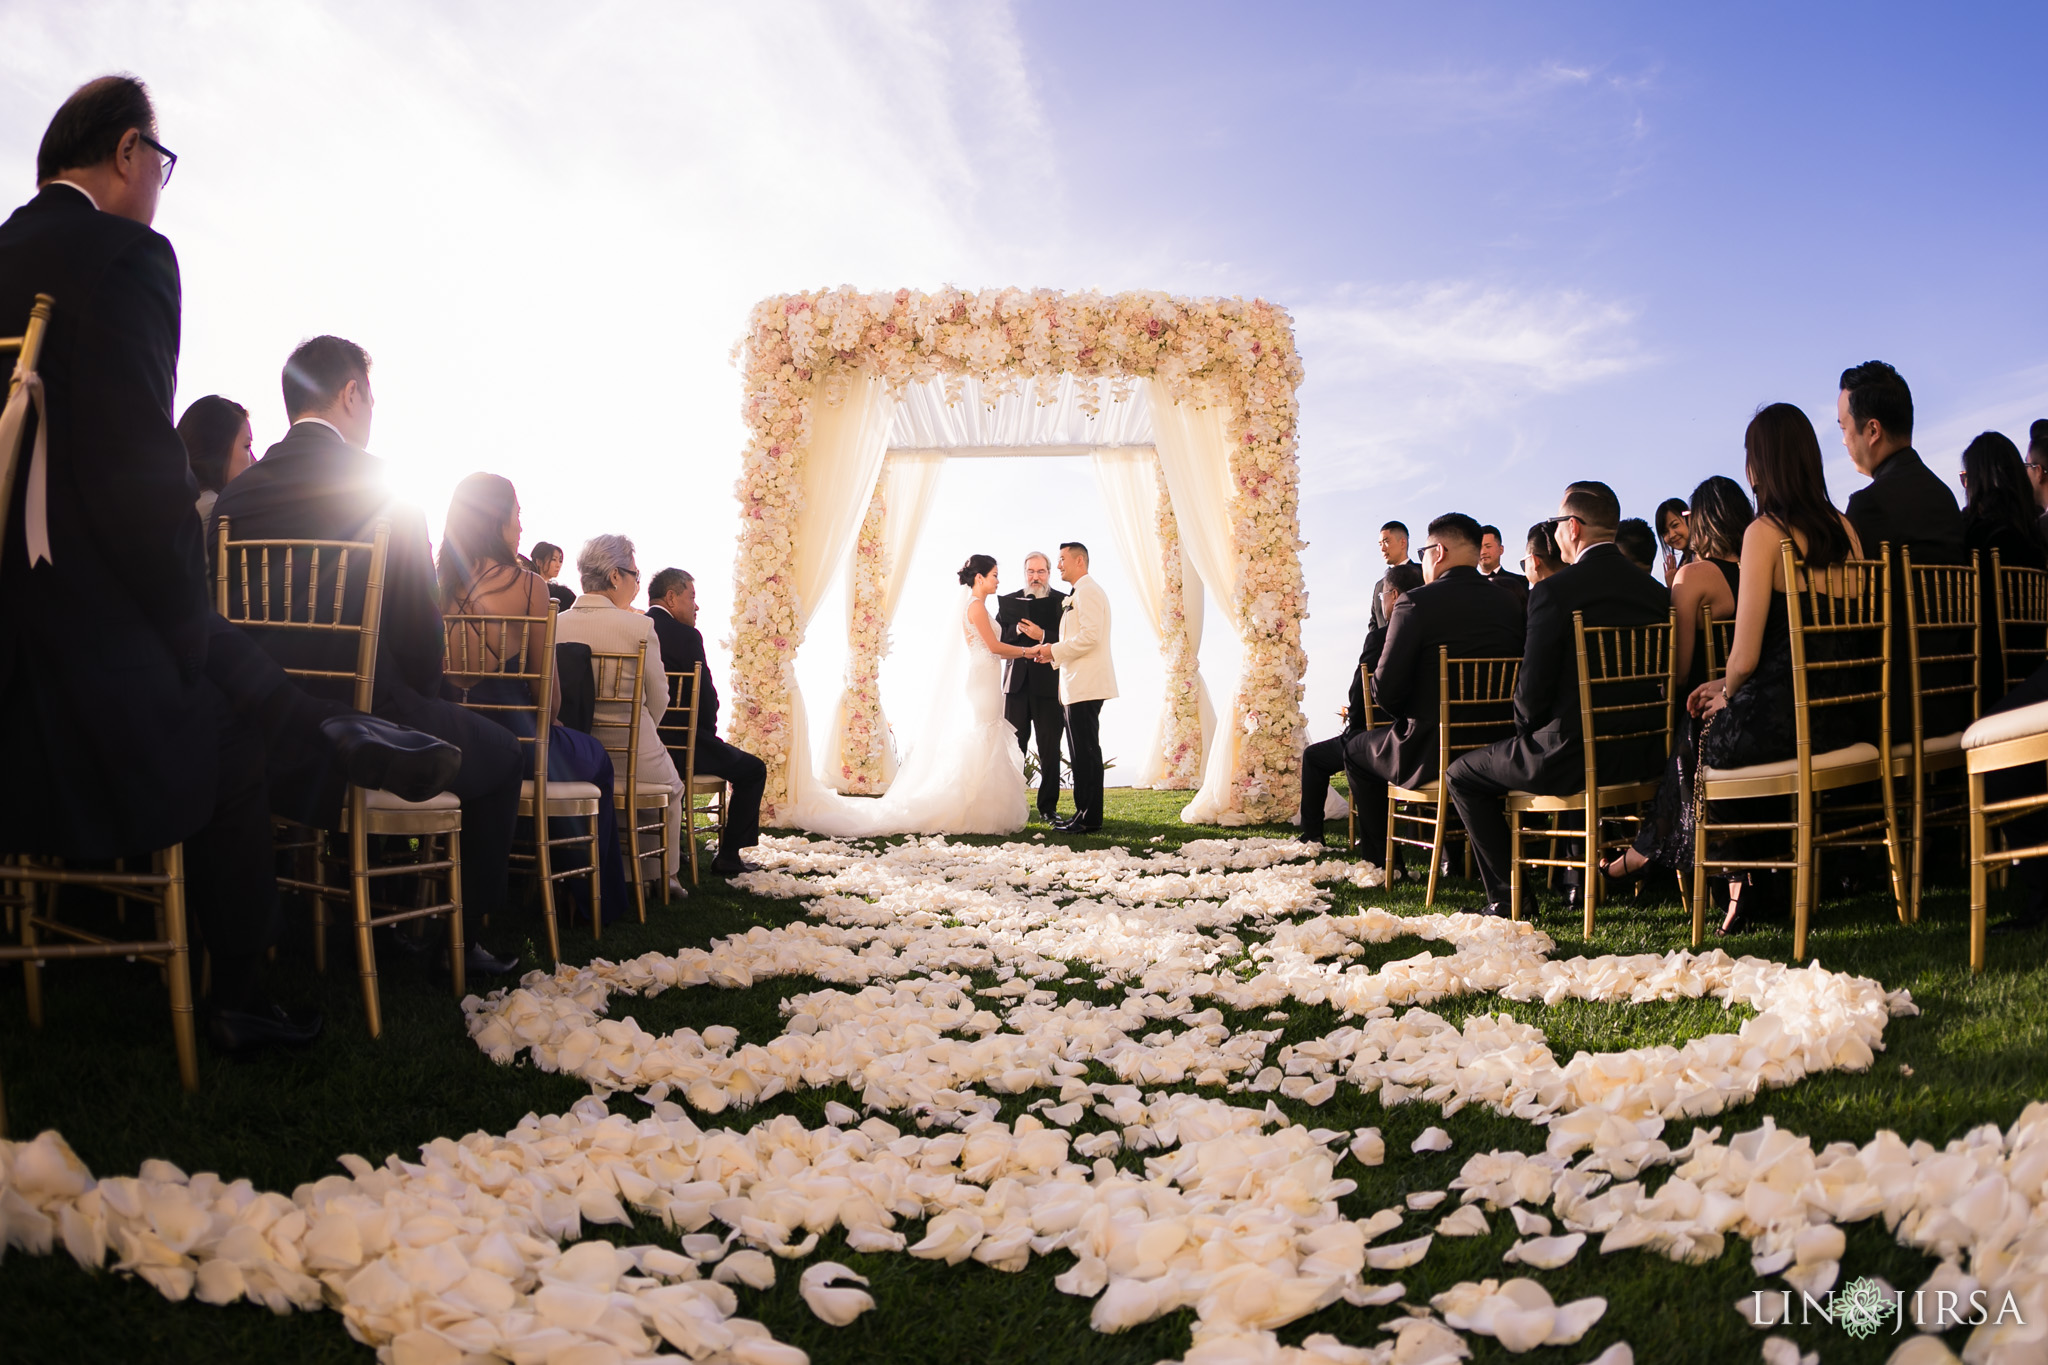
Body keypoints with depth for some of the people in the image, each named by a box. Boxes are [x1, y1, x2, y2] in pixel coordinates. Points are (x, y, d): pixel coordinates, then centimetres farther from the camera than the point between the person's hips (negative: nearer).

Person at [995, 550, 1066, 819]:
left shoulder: (1062, 602, 1)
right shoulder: (1009, 601, 9)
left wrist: (1042, 636, -19)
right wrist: (1017, 629, -14)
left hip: (1048, 683, -2)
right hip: (1016, 683, 2)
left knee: (1050, 749, 4)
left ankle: (1049, 806, 12)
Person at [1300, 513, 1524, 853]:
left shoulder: (1415, 603, -14)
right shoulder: (1511, 606, 3)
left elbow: (1385, 691, -16)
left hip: (1430, 754, -6)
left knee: (1354, 749, 23)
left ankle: (1380, 858, 31)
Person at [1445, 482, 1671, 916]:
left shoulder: (1553, 591, -15)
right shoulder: (1657, 590, 5)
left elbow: (1532, 690, -16)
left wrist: (1527, 729, 7)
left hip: (1574, 757, -7)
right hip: (1643, 756, 7)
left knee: (1462, 774, 11)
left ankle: (1506, 895, 8)